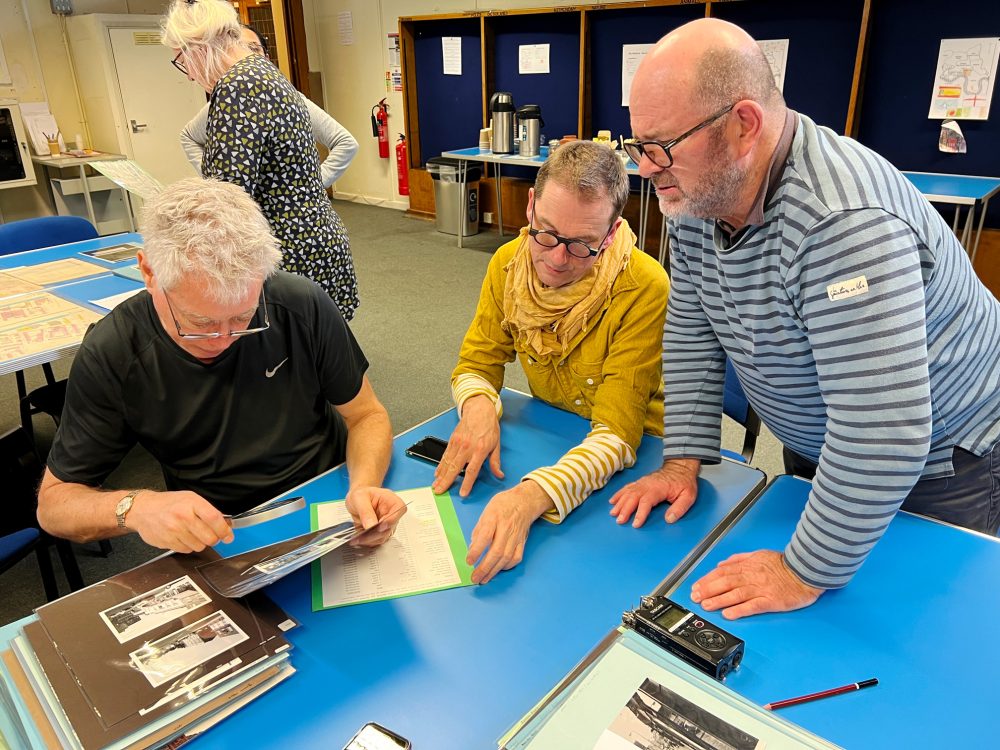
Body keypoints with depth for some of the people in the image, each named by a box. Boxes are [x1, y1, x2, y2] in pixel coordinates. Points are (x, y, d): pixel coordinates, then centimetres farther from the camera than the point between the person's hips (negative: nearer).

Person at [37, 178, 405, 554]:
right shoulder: (110, 356, -14)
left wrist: (364, 487, -23)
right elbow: (54, 500, -4)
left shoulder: (304, 307, -15)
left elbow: (366, 414, -3)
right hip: (216, 538, -1)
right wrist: (134, 506, -26)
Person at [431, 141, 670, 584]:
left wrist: (532, 496, -44)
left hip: (635, 454, -3)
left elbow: (616, 433, -27)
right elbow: (475, 365, 0)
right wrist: (478, 407, -25)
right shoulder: (508, 264, -10)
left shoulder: (645, 290, -26)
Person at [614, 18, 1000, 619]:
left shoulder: (843, 222, -40)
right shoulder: (696, 194, -13)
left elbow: (883, 437, -39)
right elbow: (692, 333, -4)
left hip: (940, 467, -7)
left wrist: (807, 573, -29)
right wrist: (685, 460, -9)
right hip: (820, 451, 7)